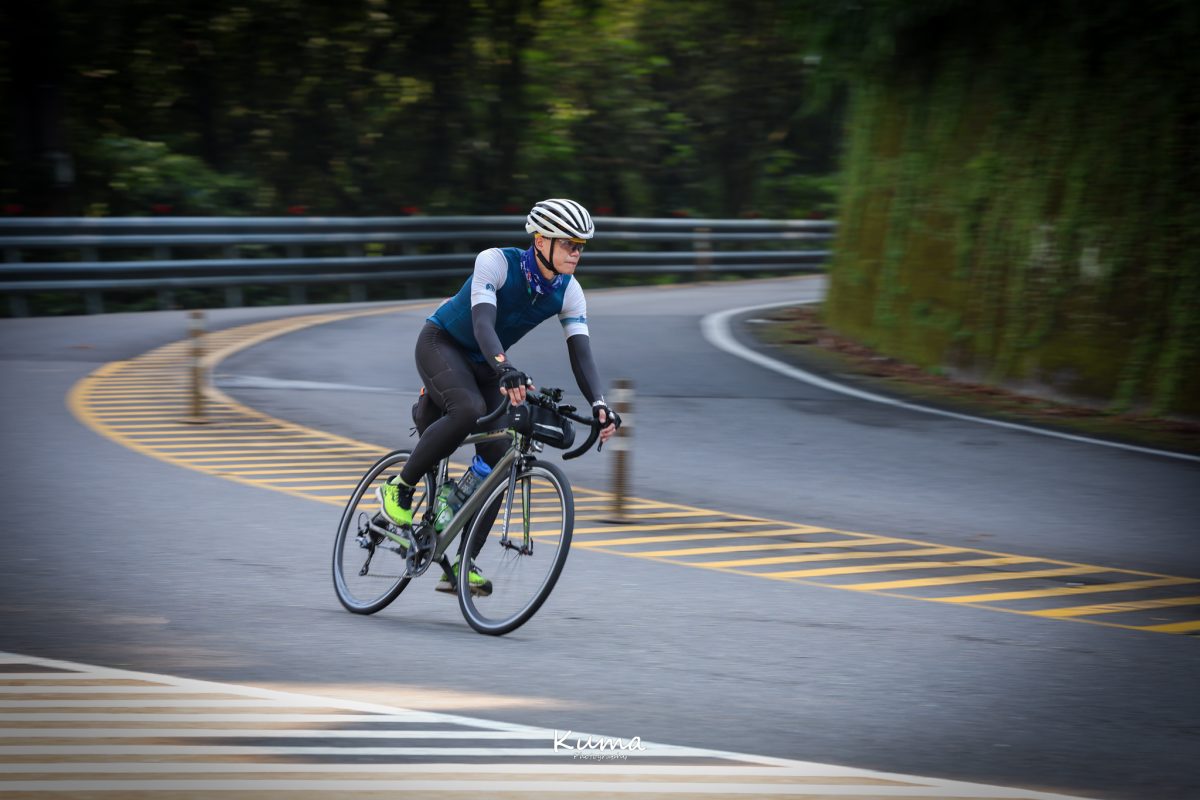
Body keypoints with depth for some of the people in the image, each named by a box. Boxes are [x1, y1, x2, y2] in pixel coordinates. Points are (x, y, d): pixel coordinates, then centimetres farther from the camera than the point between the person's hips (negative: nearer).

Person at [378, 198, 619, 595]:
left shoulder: (569, 293, -12)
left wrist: (599, 405, -35)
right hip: (442, 343, -6)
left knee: (499, 461, -9)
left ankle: (461, 565, 0)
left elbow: (581, 354, -17)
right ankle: (399, 487, -17)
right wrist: (506, 370, -56)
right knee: (468, 410, -36)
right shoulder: (496, 262, -27)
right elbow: (483, 324, -39)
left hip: (484, 363, 6)